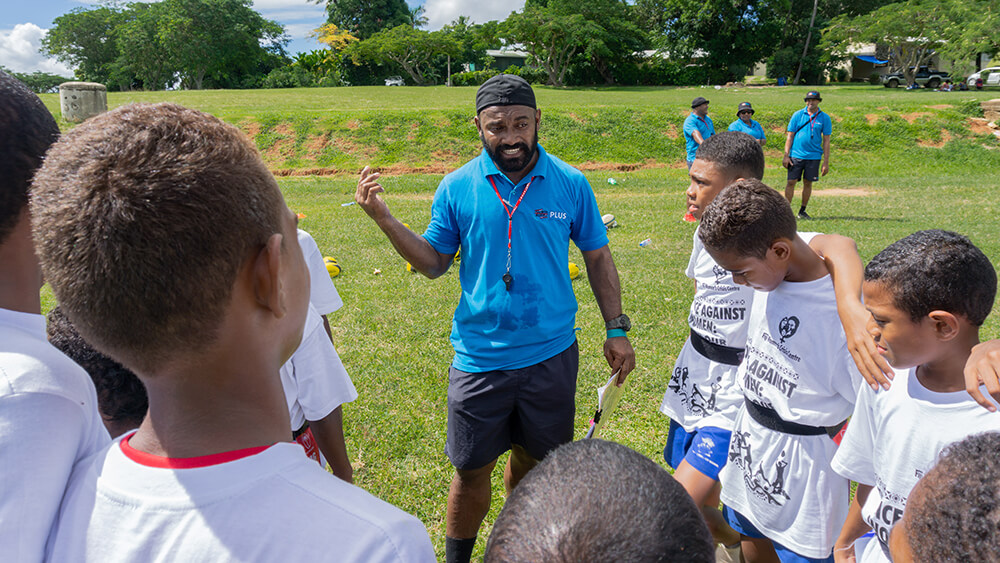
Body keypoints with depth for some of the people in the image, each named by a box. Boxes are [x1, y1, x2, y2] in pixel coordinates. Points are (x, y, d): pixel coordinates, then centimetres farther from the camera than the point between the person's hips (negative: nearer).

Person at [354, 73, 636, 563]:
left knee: (533, 461, 18)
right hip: (480, 356, -1)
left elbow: (597, 257, 6)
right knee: (471, 471, 10)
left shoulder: (571, 184, -4)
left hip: (552, 353, 1)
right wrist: (383, 218, -10)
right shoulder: (457, 187, -5)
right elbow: (433, 263, 3)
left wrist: (616, 329, 3)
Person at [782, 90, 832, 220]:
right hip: (796, 155, -1)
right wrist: (786, 155, -3)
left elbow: (826, 141, 4)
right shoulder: (797, 115, 3)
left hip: (814, 156, 1)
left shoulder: (824, 118, 3)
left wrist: (826, 162, 0)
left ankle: (802, 211, 17)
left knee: (808, 183, 7)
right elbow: (790, 136, 4)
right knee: (791, 182, -4)